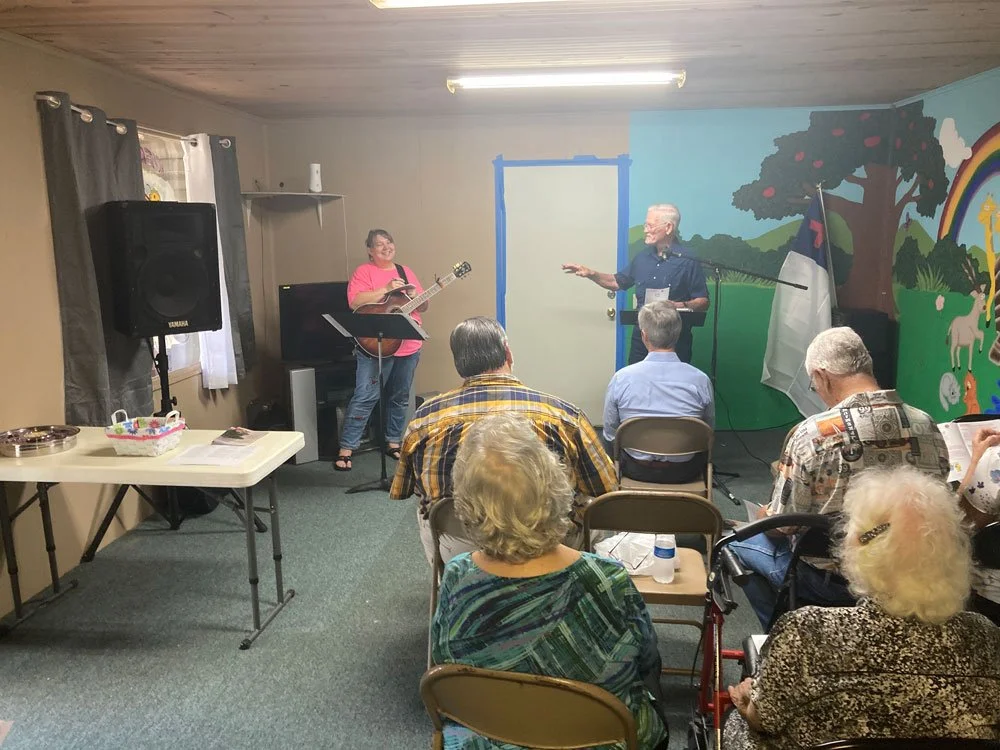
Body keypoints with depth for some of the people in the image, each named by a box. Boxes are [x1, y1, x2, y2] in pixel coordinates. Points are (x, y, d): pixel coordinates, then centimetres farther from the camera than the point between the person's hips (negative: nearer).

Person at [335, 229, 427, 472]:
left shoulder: (405, 271, 15)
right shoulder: (364, 271, -1)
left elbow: (423, 306, 16)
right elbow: (355, 302, -17)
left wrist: (417, 297, -7)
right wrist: (386, 289, -20)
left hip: (409, 345, 6)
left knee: (400, 397, 13)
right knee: (365, 397, -9)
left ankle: (393, 442, 26)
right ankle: (346, 448, -3)